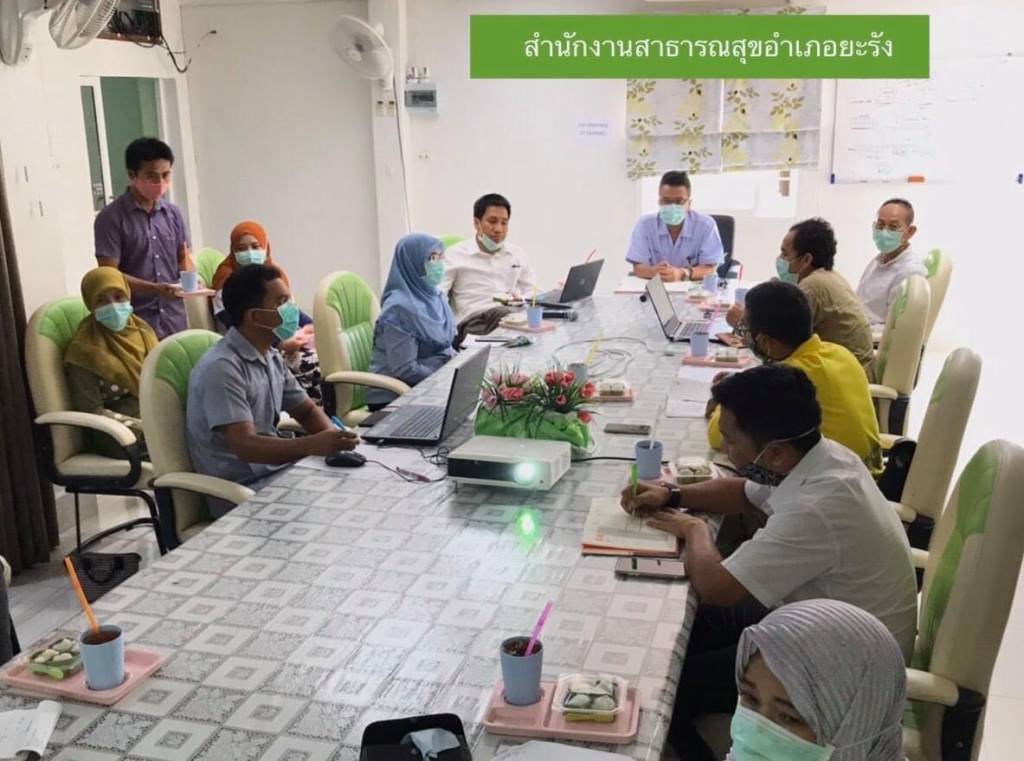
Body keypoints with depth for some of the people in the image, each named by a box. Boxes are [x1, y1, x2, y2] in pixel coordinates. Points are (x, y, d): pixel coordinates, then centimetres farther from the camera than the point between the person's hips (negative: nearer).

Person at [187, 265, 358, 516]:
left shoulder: (272, 357, 8)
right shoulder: (222, 368, -19)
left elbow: (307, 410, 15)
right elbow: (245, 446, -27)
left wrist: (331, 438, -8)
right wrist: (312, 445, -41)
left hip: (275, 469, 8)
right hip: (242, 492, -8)